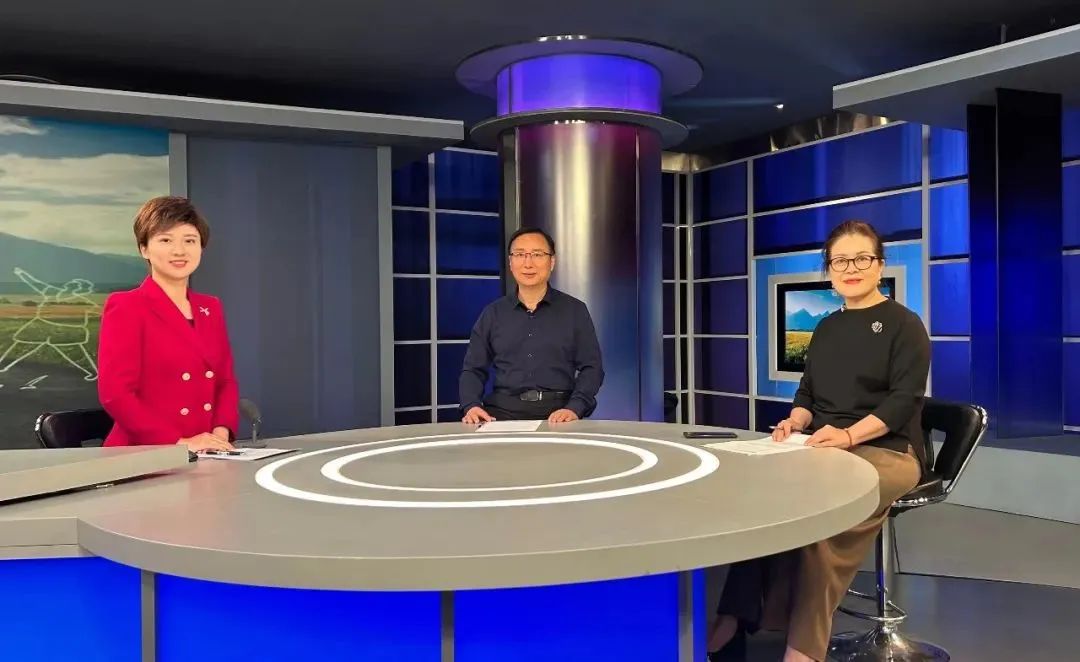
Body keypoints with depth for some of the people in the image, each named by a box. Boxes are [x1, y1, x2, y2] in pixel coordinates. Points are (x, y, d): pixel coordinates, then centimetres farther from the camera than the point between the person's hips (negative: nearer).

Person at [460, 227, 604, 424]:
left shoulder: (575, 310, 7)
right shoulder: (493, 313, 12)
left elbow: (591, 368, 3)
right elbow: (473, 370, 12)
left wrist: (574, 408, -14)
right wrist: (472, 406, -7)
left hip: (557, 412, -1)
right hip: (503, 410, 1)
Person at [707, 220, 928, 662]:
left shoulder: (904, 325, 0)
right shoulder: (826, 329, 19)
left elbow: (905, 399, -11)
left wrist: (849, 435, -26)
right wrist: (796, 420, -5)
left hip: (887, 451, -5)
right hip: (826, 450, 5)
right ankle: (734, 619, -27)